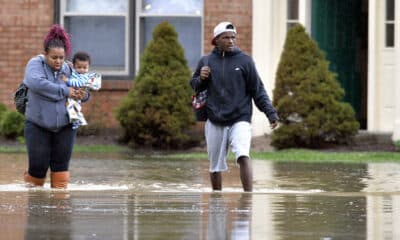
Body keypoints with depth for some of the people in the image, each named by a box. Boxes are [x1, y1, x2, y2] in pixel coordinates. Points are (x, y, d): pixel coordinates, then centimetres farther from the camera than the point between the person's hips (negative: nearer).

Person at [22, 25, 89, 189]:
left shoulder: (67, 69, 4)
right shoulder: (36, 64, -9)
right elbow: (36, 82, -30)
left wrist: (83, 95, -11)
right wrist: (65, 91, -27)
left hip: (64, 127, 3)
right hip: (38, 126, -3)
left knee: (61, 166, 2)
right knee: (39, 166, -1)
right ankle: (32, 186, 27)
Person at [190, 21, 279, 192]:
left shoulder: (244, 61, 2)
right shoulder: (206, 61, 8)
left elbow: (258, 90, 2)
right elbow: (194, 85, 18)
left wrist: (271, 113, -7)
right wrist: (201, 79, -5)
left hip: (240, 120, -3)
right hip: (215, 123, 3)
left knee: (243, 156, -23)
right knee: (215, 167, 9)